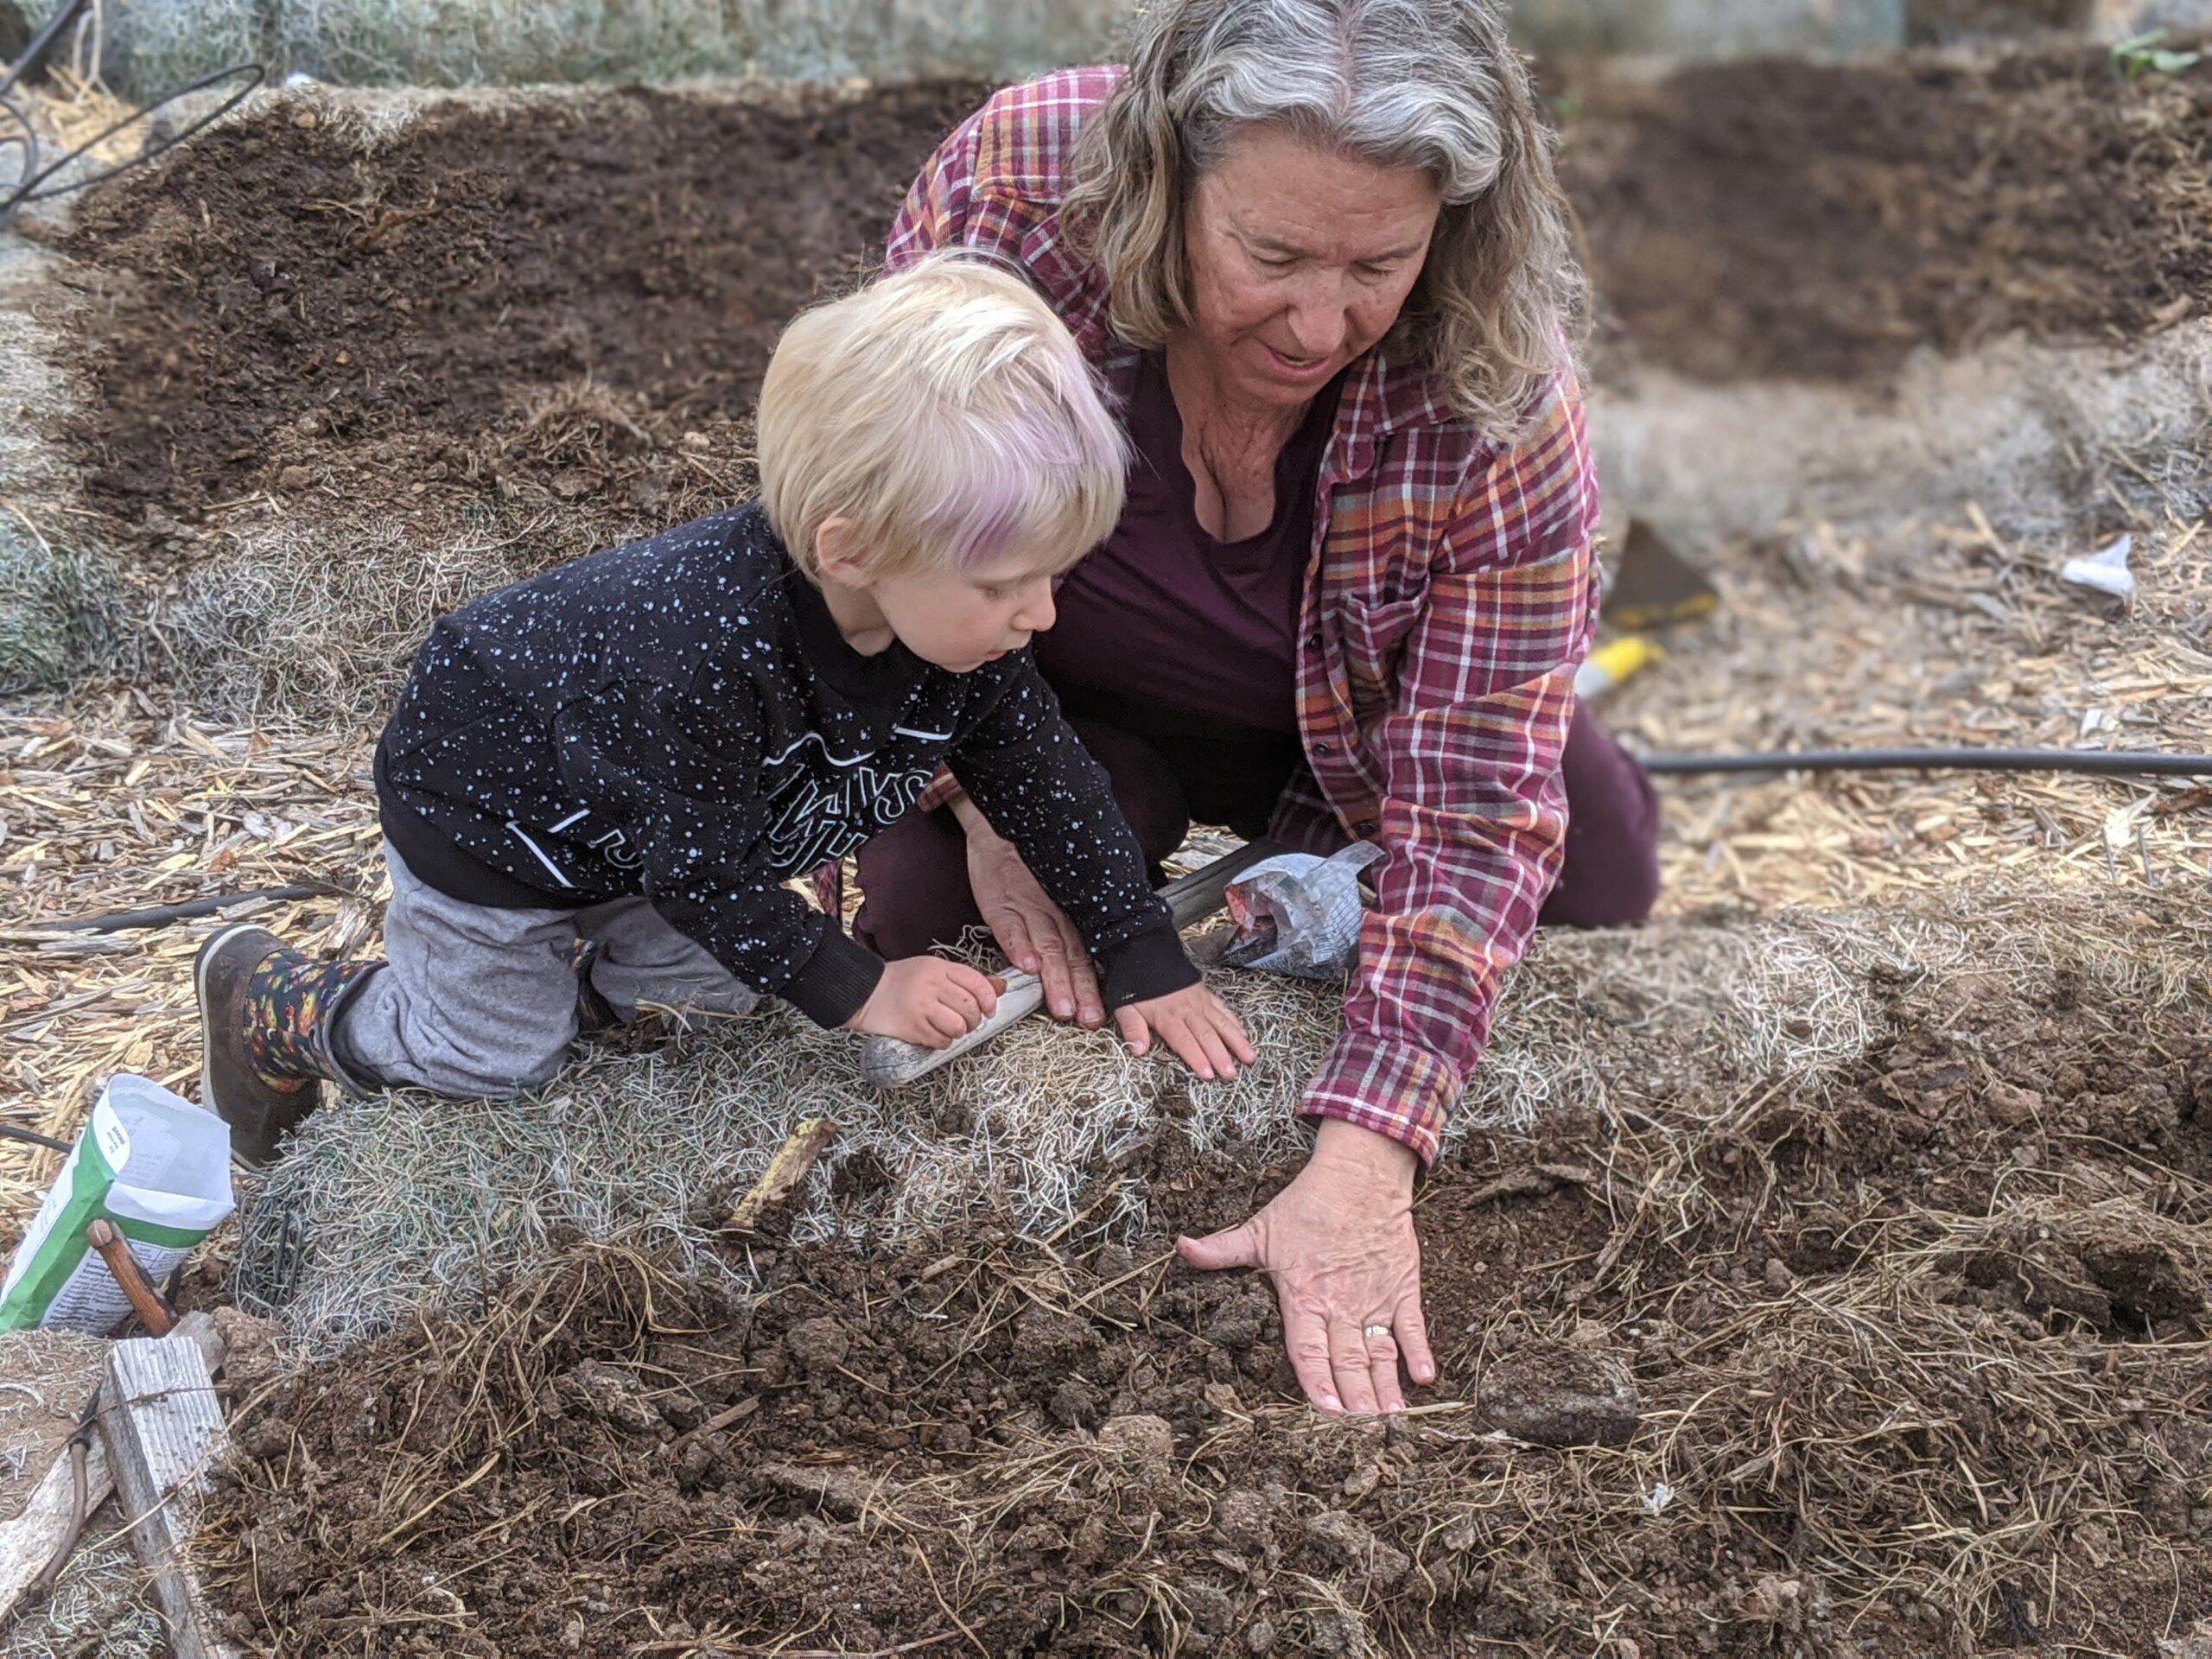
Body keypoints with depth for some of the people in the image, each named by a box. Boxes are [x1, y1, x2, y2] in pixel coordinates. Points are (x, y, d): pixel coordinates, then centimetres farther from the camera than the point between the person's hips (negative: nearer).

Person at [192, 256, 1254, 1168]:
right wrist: (859, 991, -25)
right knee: (493, 1057, 5)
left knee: (717, 987, 14)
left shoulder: (962, 623, -24)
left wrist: (1146, 962, -11)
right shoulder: (706, 649, -45)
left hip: (657, 820, 7)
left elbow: (1046, 783, -10)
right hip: (483, 790, -7)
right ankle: (271, 1001, 28)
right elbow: (701, 868, -32)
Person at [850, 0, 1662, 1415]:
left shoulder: (1502, 400, -35)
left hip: (1341, 731, 1)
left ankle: (1303, 852, 14)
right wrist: (988, 803, -23)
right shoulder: (1009, 194, -34)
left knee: (1596, 872, -15)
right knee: (924, 912, -22)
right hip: (1063, 710, 0)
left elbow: (1476, 809, -32)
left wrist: (1362, 1167, -39)